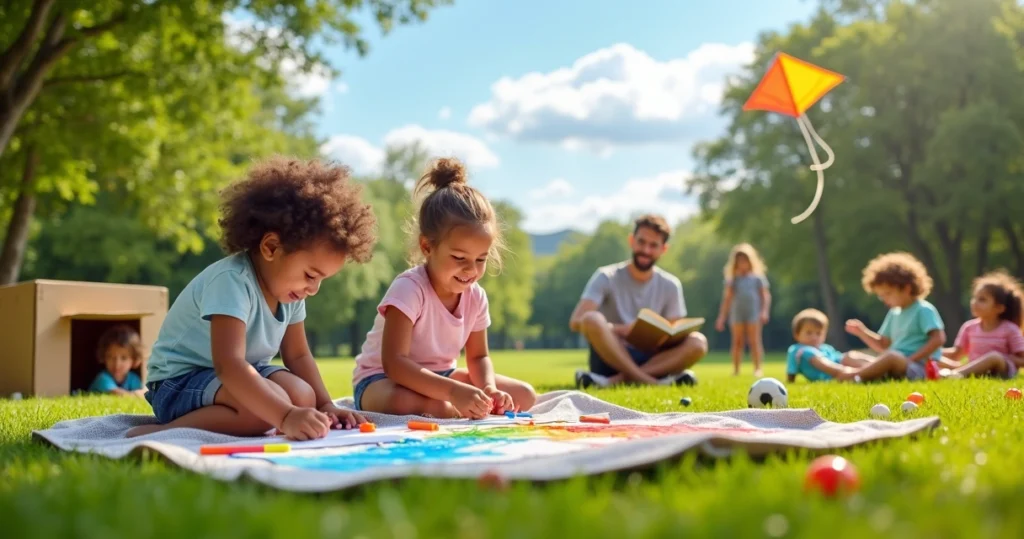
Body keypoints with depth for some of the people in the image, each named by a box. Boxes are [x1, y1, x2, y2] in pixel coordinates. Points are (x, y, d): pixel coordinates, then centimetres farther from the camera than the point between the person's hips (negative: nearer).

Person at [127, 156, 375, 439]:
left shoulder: (290, 289, -2)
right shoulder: (232, 281, -29)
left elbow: (298, 355, 8)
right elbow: (228, 364, -41)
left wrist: (325, 405, -7)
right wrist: (286, 417, -50)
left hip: (240, 377, 8)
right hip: (181, 382, -8)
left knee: (303, 397, -17)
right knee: (264, 406, -34)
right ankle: (160, 433, -23)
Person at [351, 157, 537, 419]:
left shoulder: (475, 296, -6)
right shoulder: (409, 289, -27)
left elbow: (478, 357, 5)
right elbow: (394, 362, -34)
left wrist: (488, 389, -19)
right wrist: (454, 391, -44)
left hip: (441, 377, 7)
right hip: (384, 379, -6)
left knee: (525, 395, -1)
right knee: (402, 403, -43)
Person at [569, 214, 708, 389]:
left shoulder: (670, 286, 7)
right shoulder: (607, 277, -3)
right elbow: (576, 321, -15)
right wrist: (620, 329, -31)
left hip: (650, 360, 3)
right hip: (610, 359, -3)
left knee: (698, 342, -24)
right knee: (593, 319, -32)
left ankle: (617, 380, -30)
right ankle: (653, 381, -31)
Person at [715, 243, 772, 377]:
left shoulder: (758, 278, 5)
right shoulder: (733, 280, 8)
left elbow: (765, 296, 3)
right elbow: (727, 299, 8)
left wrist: (764, 311, -10)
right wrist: (722, 317, 5)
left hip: (753, 314, -2)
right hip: (737, 314, 2)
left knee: (754, 341, -5)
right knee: (737, 342, 2)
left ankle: (757, 369, -4)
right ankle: (736, 370, 4)